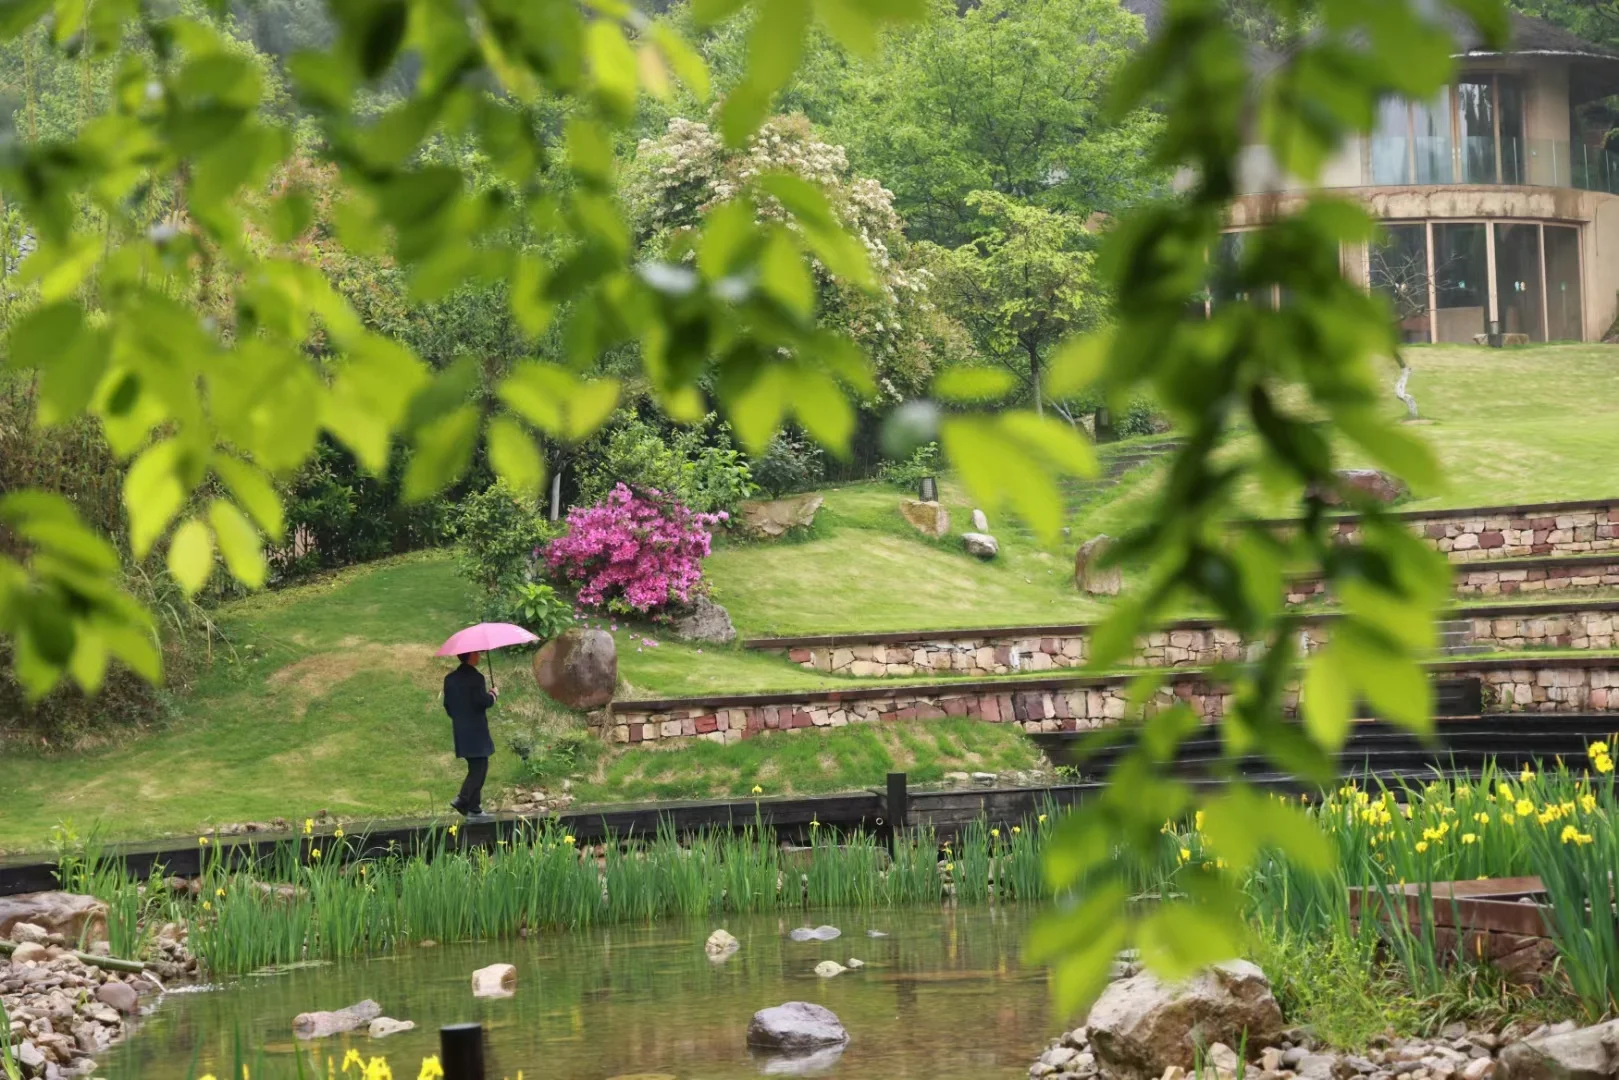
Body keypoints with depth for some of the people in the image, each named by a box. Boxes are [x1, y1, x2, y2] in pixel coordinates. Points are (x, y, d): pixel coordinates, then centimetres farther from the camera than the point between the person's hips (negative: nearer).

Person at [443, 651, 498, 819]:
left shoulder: (450, 678, 9)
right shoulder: (475, 678, -15)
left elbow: (447, 705, 12)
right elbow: (482, 701, -19)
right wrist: (493, 695, -1)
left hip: (460, 731, 8)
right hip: (476, 731, -8)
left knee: (475, 768, 15)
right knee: (478, 768, -2)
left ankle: (474, 807, 13)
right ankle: (462, 800, -11)